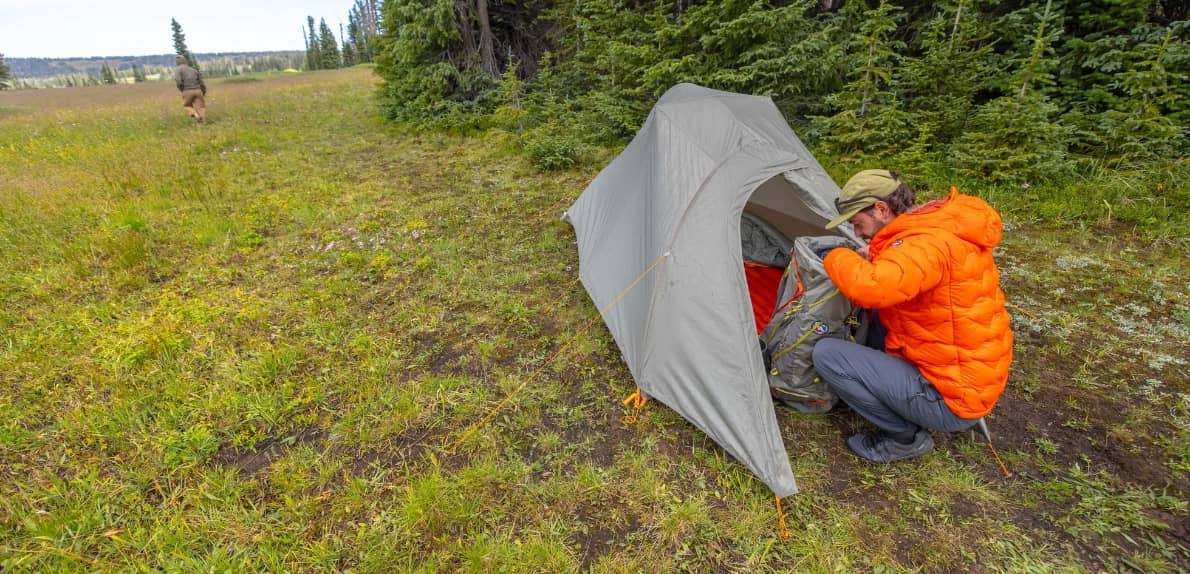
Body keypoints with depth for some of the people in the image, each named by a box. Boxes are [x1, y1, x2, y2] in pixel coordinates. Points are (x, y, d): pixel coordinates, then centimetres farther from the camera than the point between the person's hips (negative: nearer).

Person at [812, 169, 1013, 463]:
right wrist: (874, 260, 2)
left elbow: (870, 289, -44)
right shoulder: (938, 222, 2)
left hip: (950, 401, -9)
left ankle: (905, 436, 1)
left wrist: (838, 258, -23)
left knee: (827, 355, -15)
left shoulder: (928, 243, -27)